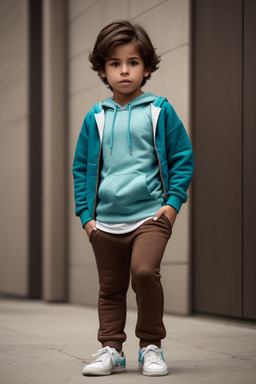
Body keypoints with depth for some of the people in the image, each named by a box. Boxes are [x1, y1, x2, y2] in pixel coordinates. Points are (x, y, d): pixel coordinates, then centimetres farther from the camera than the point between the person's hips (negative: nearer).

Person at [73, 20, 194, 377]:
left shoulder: (159, 111, 1)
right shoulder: (95, 118, 7)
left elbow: (183, 157, 6)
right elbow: (81, 167, 14)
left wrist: (173, 203, -4)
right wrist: (85, 214, 5)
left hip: (150, 216, -3)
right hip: (106, 221, 3)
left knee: (144, 270, -22)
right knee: (111, 288, 9)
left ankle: (151, 345, -6)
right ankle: (111, 349, 22)